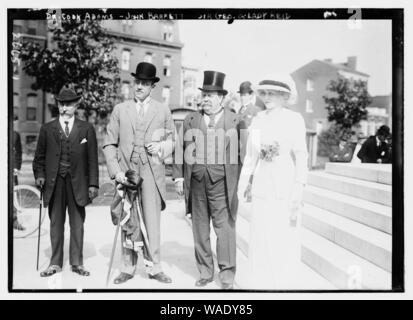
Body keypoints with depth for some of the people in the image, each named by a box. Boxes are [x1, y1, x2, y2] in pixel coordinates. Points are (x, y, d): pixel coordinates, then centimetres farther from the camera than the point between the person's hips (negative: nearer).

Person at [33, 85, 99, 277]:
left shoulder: (86, 129, 5)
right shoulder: (47, 129, 9)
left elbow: (92, 159, 2)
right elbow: (39, 157, 13)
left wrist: (93, 184, -3)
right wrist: (39, 175, -3)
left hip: (77, 182, -1)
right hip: (54, 182, 1)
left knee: (77, 224, 5)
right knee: (56, 223, 7)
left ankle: (76, 263, 16)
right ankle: (56, 263, 18)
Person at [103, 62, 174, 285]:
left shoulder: (163, 111, 10)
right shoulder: (120, 110, 10)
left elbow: (172, 142, 16)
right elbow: (109, 144, 7)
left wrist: (161, 147, -7)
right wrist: (116, 171, -5)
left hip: (152, 172, -1)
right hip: (126, 171, 1)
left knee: (152, 222, 0)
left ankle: (155, 268, 13)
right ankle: (128, 268, 17)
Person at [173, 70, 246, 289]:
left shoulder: (235, 121, 4)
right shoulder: (190, 120, 12)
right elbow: (180, 149, 12)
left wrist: (243, 183, -3)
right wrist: (178, 176, 5)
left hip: (222, 183, -3)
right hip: (196, 183, 3)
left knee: (224, 227, -3)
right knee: (200, 228, 9)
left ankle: (227, 274, 11)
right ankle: (205, 273, 23)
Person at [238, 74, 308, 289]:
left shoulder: (294, 119, -4)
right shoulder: (258, 120, 10)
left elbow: (300, 156, -8)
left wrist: (298, 190, -13)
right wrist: (244, 182, 10)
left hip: (285, 185, -4)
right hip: (261, 185, 4)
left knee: (284, 239, 3)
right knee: (260, 237, 7)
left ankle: (282, 283, 22)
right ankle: (259, 283, 22)